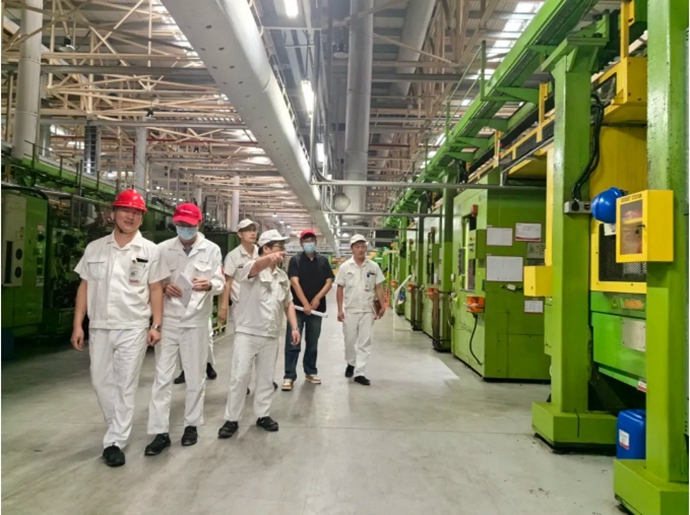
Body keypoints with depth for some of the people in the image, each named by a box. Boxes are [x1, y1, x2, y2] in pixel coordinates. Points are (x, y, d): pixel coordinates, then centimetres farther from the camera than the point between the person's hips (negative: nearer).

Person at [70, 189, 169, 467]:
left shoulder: (150, 250, -1)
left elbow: (155, 289, 0)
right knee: (101, 382, 12)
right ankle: (119, 429, 32)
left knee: (125, 385, 1)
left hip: (133, 328, -3)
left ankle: (115, 442, 12)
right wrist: (78, 324, 3)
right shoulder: (94, 248, 6)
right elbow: (85, 287, 8)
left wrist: (156, 325, -7)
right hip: (99, 327, 3)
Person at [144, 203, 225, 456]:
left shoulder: (212, 250, 1)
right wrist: (163, 286, -12)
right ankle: (160, 432, 9)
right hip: (168, 320, 1)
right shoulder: (162, 248, 3)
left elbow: (221, 283, 0)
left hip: (196, 321, 0)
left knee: (195, 376, 10)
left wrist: (209, 285, -22)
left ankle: (192, 424, 26)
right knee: (162, 376, 1)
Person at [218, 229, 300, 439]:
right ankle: (231, 419, 11)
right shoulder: (251, 268, -11)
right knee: (240, 376, -2)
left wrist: (294, 327, 4)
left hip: (271, 335, 6)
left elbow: (288, 303, 17)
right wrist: (271, 258, -60)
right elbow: (259, 265, -37)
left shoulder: (283, 276, 10)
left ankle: (262, 415, 26)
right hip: (247, 332, -5)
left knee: (266, 377, 12)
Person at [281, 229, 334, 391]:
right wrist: (305, 304, -20)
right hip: (297, 307, -3)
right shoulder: (295, 260, -2)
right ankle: (289, 376, 1)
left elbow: (329, 282, 3)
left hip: (317, 308, 3)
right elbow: (295, 283, -11)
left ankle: (310, 372, 27)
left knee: (313, 343, 13)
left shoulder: (323, 261, 7)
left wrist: (317, 298, -12)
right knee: (292, 343, -4)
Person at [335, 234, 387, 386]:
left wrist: (383, 306, -3)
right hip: (350, 310, 0)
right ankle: (351, 364, 36)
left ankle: (359, 373, 5)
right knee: (350, 340, 11)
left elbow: (378, 288, 4)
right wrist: (340, 309, -4)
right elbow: (340, 289, 0)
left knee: (364, 342, 0)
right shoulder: (345, 267, -2)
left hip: (367, 310, 0)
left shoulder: (373, 267, 1)